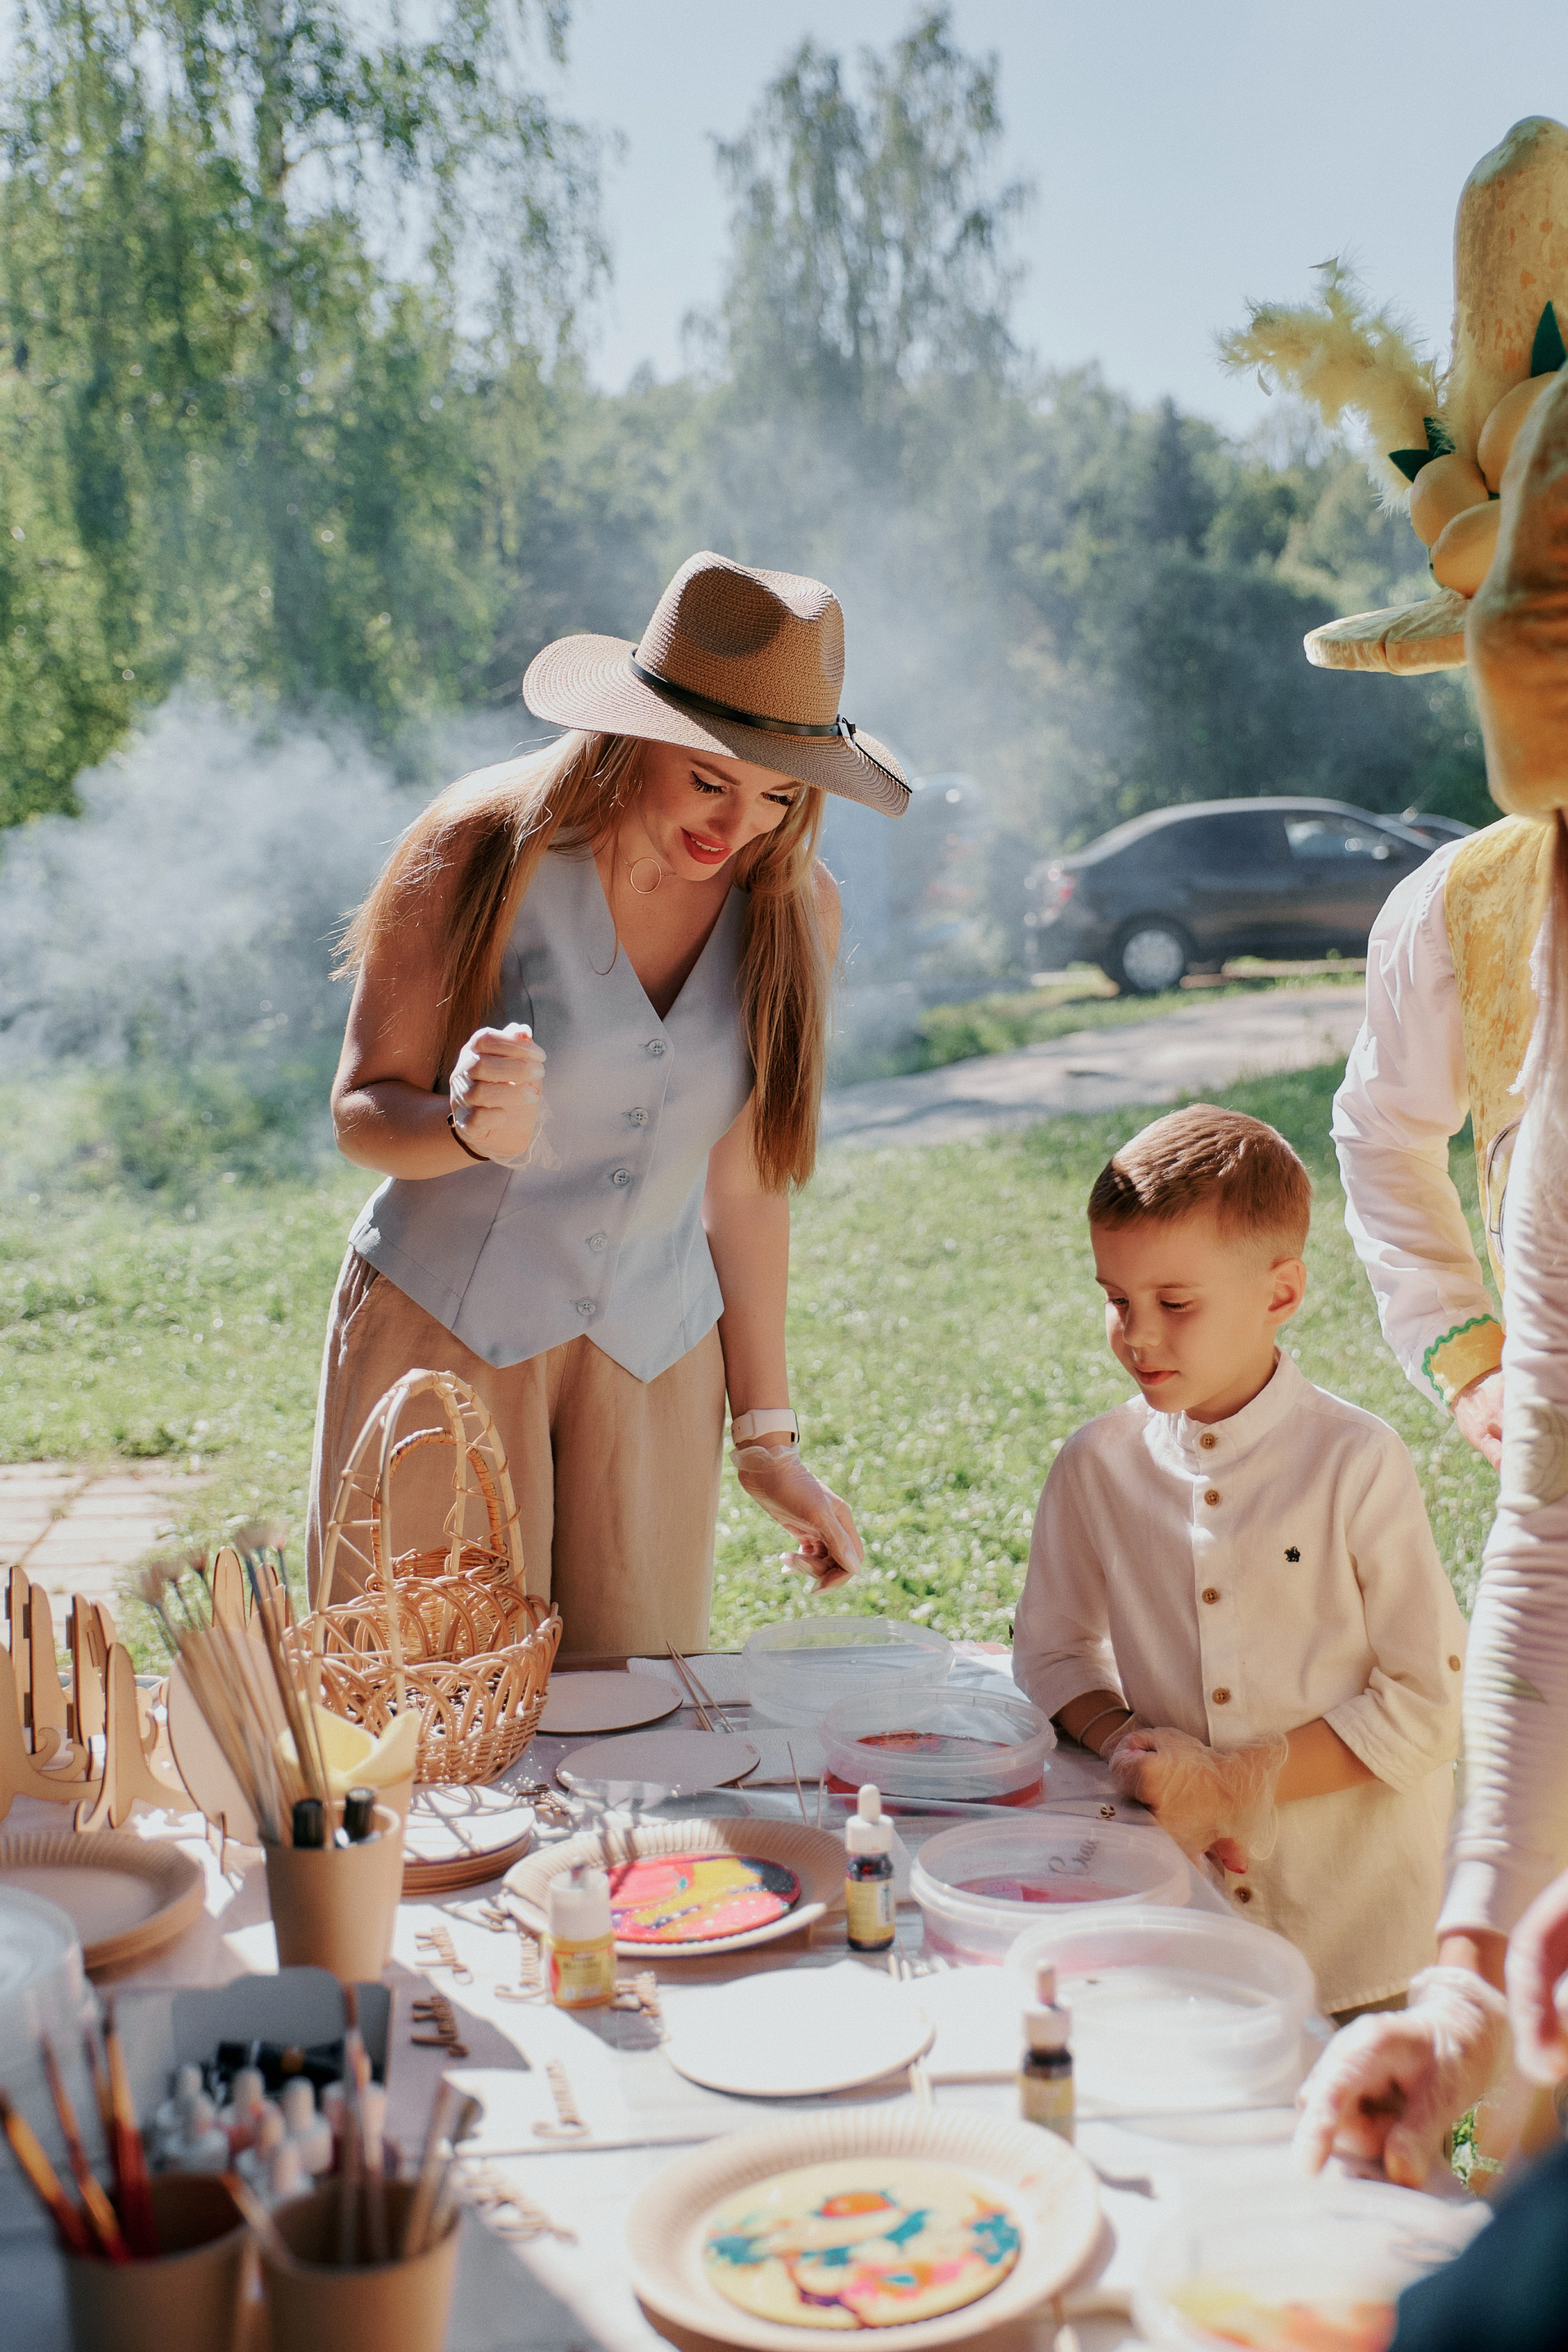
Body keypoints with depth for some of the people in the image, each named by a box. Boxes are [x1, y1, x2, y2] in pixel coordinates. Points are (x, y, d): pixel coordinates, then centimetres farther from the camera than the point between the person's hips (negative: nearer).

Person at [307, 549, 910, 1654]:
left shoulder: (795, 909, -2)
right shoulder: (481, 853, -13)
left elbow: (745, 1177, 6)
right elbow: (363, 1111, -7)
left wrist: (768, 1438, 9)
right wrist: (471, 1126, -30)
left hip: (654, 1363, 3)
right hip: (445, 1341, -3)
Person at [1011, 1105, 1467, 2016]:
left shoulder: (1357, 1462, -12)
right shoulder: (1097, 1465, -2)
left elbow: (1431, 1704, -10)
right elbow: (1053, 1650, 10)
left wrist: (1232, 1780, -15)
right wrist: (1124, 1742, -10)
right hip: (1175, 1897, 2)